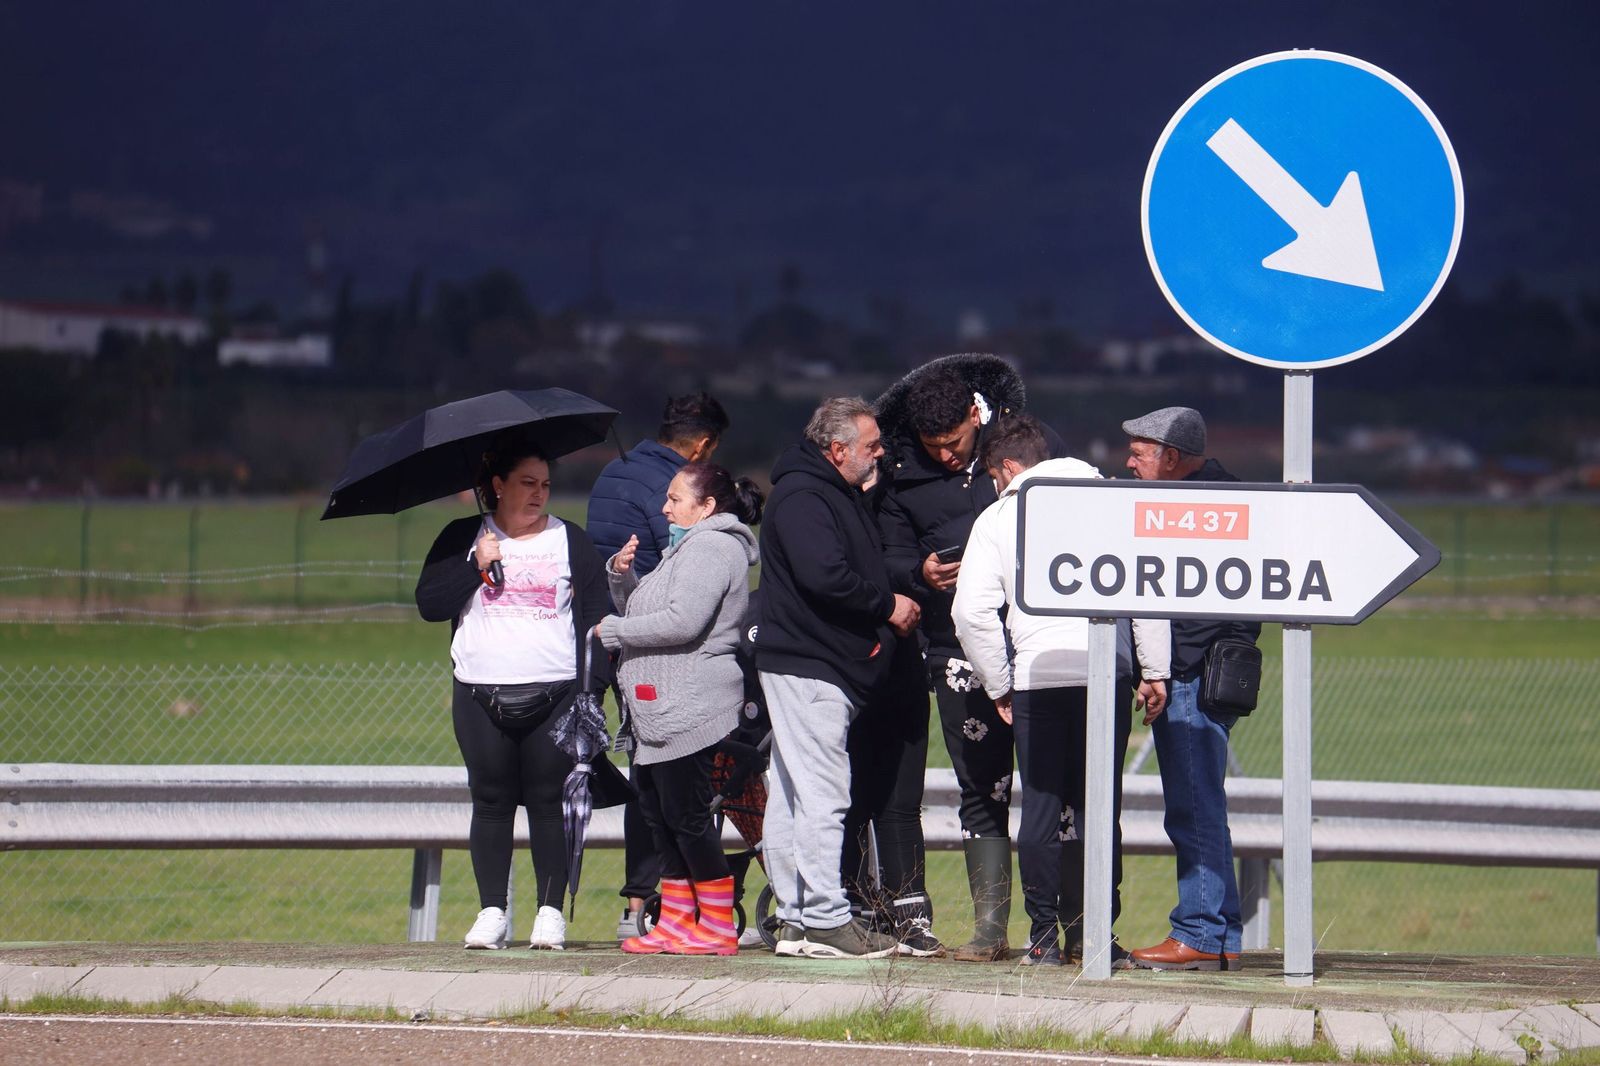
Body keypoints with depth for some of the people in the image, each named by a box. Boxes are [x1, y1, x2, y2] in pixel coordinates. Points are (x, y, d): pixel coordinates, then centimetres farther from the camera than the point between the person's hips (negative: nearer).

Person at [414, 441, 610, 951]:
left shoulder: (572, 542, 9)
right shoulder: (463, 539, 11)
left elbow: (596, 618, 5)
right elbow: (428, 603, 2)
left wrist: (592, 688, -5)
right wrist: (476, 565, -9)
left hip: (554, 695, -1)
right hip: (480, 696, 1)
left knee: (549, 803, -2)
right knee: (491, 803, 2)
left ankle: (551, 911, 4)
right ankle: (491, 913, 6)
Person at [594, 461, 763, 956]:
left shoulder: (709, 548, -10)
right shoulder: (688, 548, 24)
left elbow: (682, 621, -23)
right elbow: (638, 610, 26)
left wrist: (612, 631, -13)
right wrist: (622, 573, 6)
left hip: (688, 711, -11)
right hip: (659, 713, 11)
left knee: (687, 817, -9)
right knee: (658, 813, 12)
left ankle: (718, 927, -5)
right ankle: (676, 922, 15)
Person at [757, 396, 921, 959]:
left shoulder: (839, 495, 19)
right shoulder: (801, 497, -14)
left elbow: (862, 569, 24)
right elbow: (824, 576, -25)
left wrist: (891, 604, 3)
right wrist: (887, 606, -13)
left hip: (826, 666, 11)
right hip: (806, 666, -11)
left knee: (791, 796, 11)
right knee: (822, 794, -10)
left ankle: (796, 919, 15)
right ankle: (825, 919, -9)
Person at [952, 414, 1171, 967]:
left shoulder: (997, 518, 7)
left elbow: (972, 611, -1)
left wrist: (999, 687, 8)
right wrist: (1154, 669, 4)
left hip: (1036, 676, -1)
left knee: (1041, 807, 5)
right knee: (1099, 807, 4)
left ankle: (1044, 936, 4)